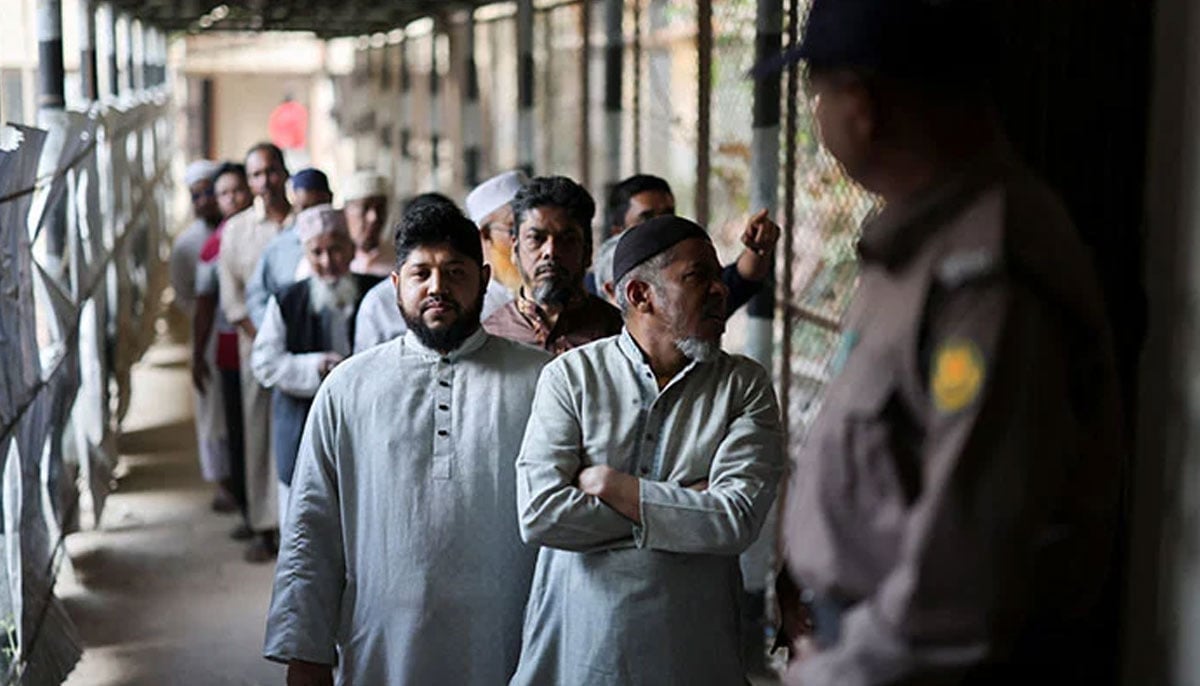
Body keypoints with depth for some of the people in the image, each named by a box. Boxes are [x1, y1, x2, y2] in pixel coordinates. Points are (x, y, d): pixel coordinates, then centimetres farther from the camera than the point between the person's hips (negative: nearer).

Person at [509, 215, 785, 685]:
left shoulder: (746, 386, 0)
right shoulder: (571, 374, -2)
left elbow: (737, 521, -13)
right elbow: (539, 514, -14)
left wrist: (608, 484, -13)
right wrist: (684, 505, -12)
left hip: (692, 648, 1)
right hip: (574, 641, 0)